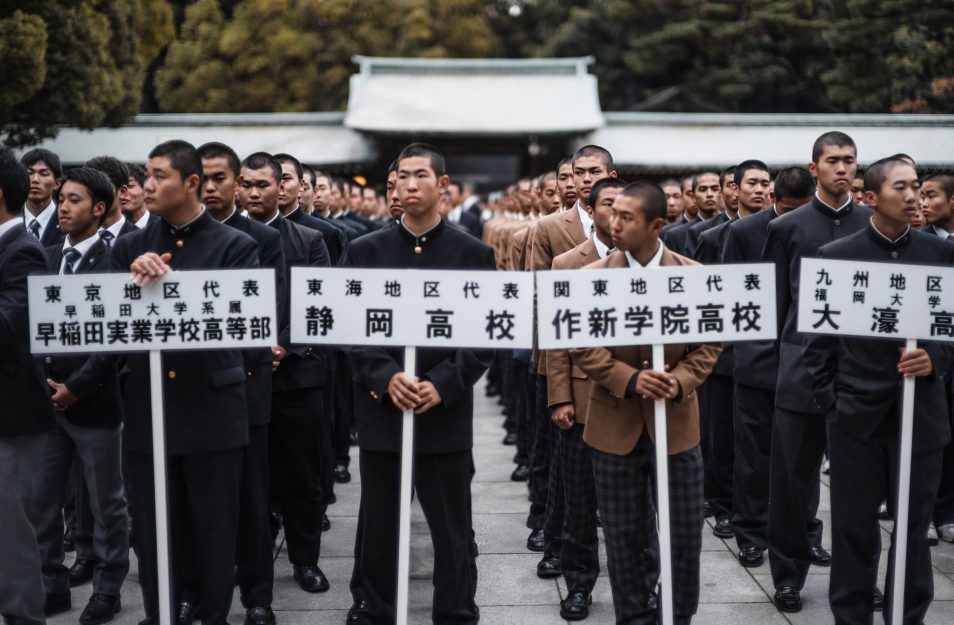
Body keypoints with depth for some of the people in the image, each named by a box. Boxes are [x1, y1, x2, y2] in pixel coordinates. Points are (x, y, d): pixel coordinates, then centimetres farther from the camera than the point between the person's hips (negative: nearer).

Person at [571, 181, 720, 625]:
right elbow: (582, 346, -5)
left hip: (676, 422, 1)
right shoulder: (593, 277, -3)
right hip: (616, 425, 0)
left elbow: (709, 343, 2)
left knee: (684, 533, 7)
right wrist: (629, 379, -19)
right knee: (626, 534, 8)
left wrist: (680, 382, -15)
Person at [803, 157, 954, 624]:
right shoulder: (835, 256, -1)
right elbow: (817, 336, 1)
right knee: (854, 525, 7)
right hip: (857, 411, -1)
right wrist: (828, 400, -3)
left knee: (914, 524, 9)